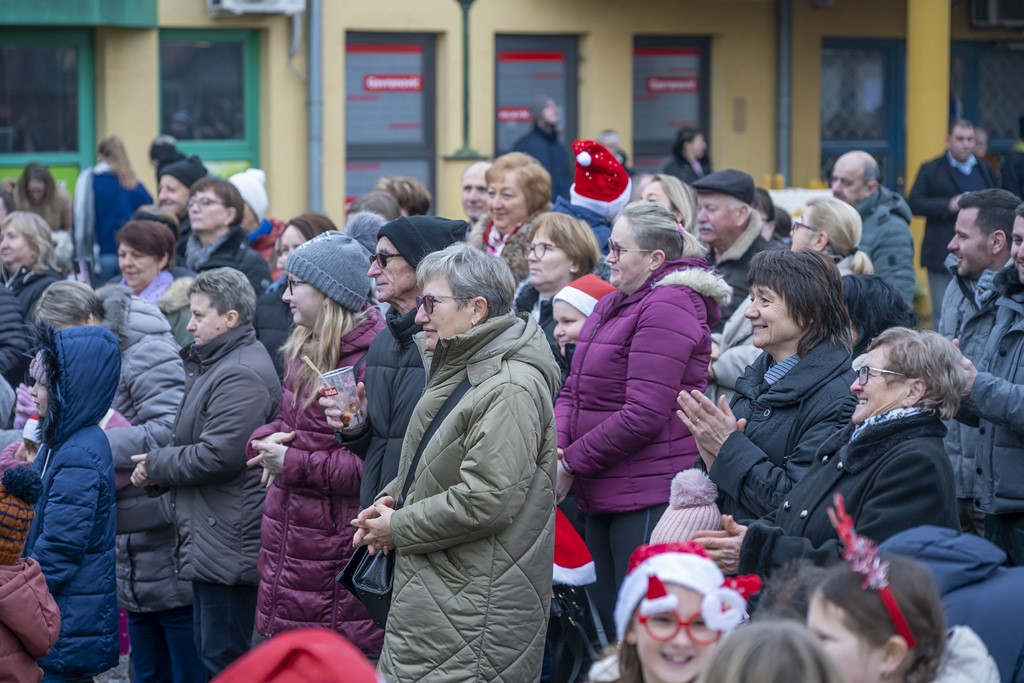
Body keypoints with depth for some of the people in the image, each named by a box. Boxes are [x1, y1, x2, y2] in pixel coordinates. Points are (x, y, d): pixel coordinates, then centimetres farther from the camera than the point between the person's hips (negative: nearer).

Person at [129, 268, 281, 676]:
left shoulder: (239, 376, -17)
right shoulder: (214, 364, 18)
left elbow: (218, 456, -23)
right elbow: (192, 443, 26)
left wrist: (155, 466, -9)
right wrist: (158, 468, 7)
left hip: (228, 547, -11)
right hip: (211, 546, 11)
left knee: (225, 660, -7)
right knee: (211, 653, 16)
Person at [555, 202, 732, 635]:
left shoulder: (667, 308, -13)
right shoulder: (612, 306, 16)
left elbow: (643, 415, -20)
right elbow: (573, 390, 16)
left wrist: (571, 463, -13)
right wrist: (556, 446, -4)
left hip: (648, 501, -9)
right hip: (603, 498, 9)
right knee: (609, 619, 13)